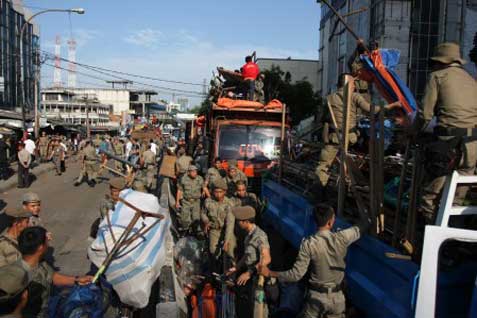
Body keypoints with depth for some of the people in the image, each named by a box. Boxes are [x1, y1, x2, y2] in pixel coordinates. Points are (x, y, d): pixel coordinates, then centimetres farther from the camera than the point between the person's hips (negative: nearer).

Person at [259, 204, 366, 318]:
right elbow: (359, 230, 8)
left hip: (316, 296, -1)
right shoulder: (341, 238, -13)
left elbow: (297, 274, -18)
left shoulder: (308, 244, -18)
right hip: (337, 296, 2)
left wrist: (269, 273, -10)